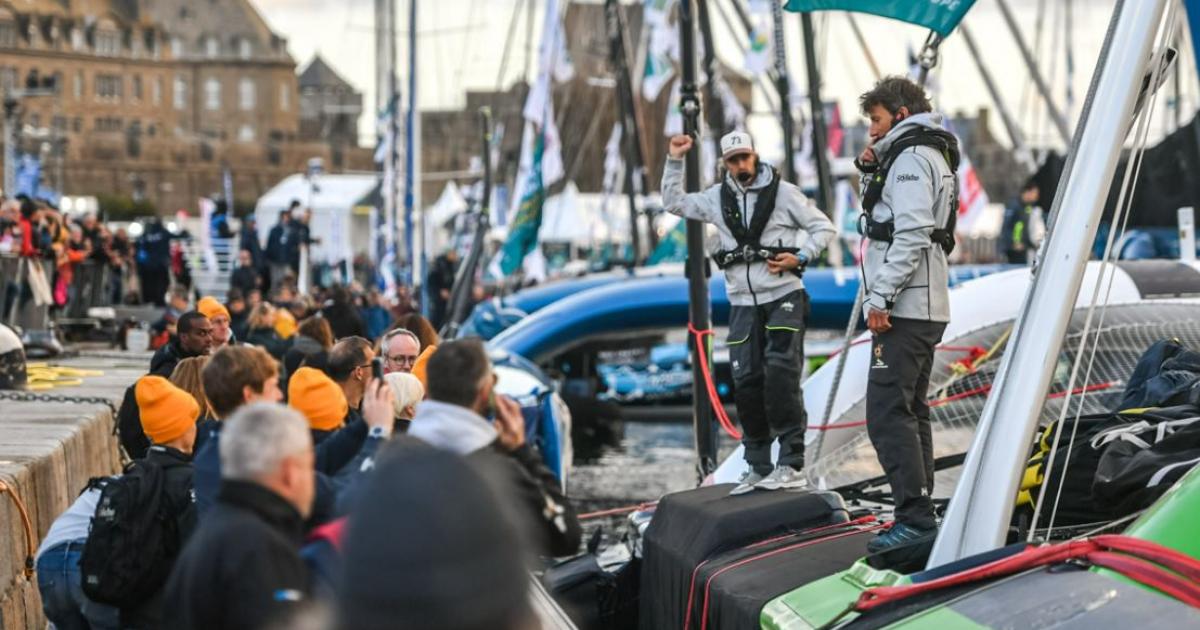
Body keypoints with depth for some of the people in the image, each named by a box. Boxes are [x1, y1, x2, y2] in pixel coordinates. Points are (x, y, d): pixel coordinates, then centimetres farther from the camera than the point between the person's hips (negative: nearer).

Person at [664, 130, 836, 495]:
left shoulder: (782, 191, -2)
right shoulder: (718, 198, 9)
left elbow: (824, 228, 3)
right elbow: (674, 204, 17)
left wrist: (800, 258, -12)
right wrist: (675, 161, 8)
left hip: (784, 297, -4)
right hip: (742, 303, 4)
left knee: (781, 375, -17)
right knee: (746, 382, 1)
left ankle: (791, 465, -15)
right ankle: (758, 467, 9)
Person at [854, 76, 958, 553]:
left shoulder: (911, 157, -11)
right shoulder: (926, 155, 22)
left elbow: (911, 235, -21)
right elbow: (883, 220, 26)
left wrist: (880, 297, -23)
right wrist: (870, 172, 11)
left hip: (904, 309, -11)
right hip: (922, 308, 11)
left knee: (887, 414, -14)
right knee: (909, 412, 14)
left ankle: (916, 517, -18)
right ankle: (918, 517, 17)